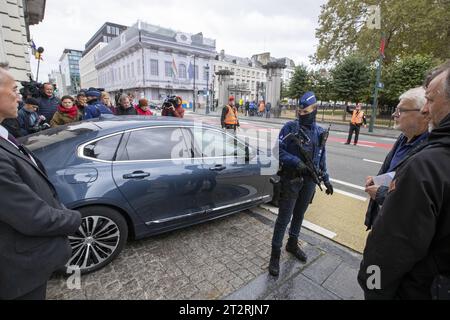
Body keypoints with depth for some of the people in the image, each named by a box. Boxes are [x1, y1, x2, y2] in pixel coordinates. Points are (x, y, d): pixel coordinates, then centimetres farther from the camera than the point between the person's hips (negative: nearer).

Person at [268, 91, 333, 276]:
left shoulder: (320, 132, 7)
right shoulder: (290, 128, -8)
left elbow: (322, 158, 15)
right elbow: (279, 151, -12)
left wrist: (326, 180, 16)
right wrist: (296, 162, -24)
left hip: (309, 181, 5)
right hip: (291, 180, -5)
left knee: (299, 214, 18)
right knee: (284, 218, 0)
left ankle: (293, 244, 39)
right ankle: (275, 254, 15)